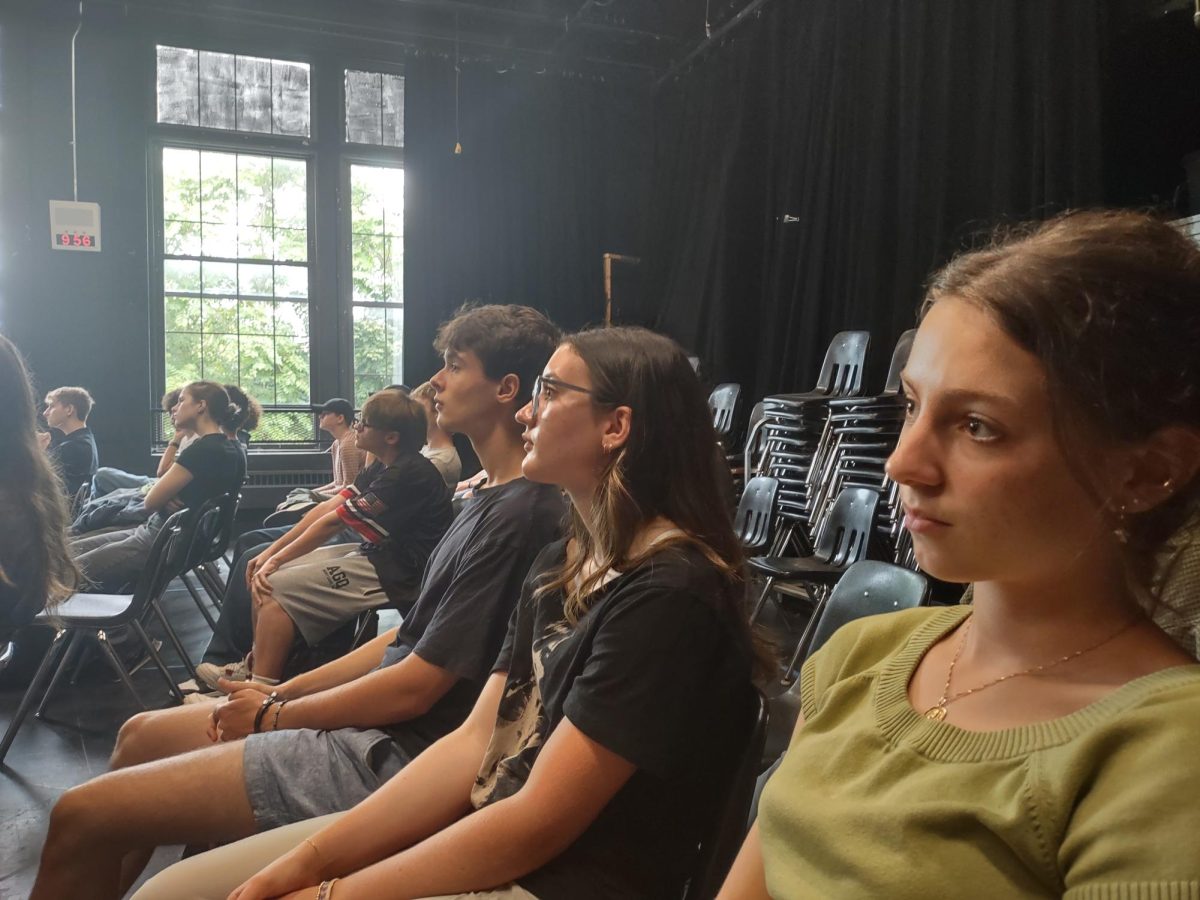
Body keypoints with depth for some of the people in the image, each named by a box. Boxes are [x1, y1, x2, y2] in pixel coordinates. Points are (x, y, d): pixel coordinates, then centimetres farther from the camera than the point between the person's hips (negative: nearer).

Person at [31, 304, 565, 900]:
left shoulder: (520, 516, -22)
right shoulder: (493, 501, 10)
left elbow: (414, 687, -20)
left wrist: (276, 714, -5)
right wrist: (281, 692, 9)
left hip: (393, 755, -10)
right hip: (377, 718, 10)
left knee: (80, 817, -9)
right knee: (140, 735, 20)